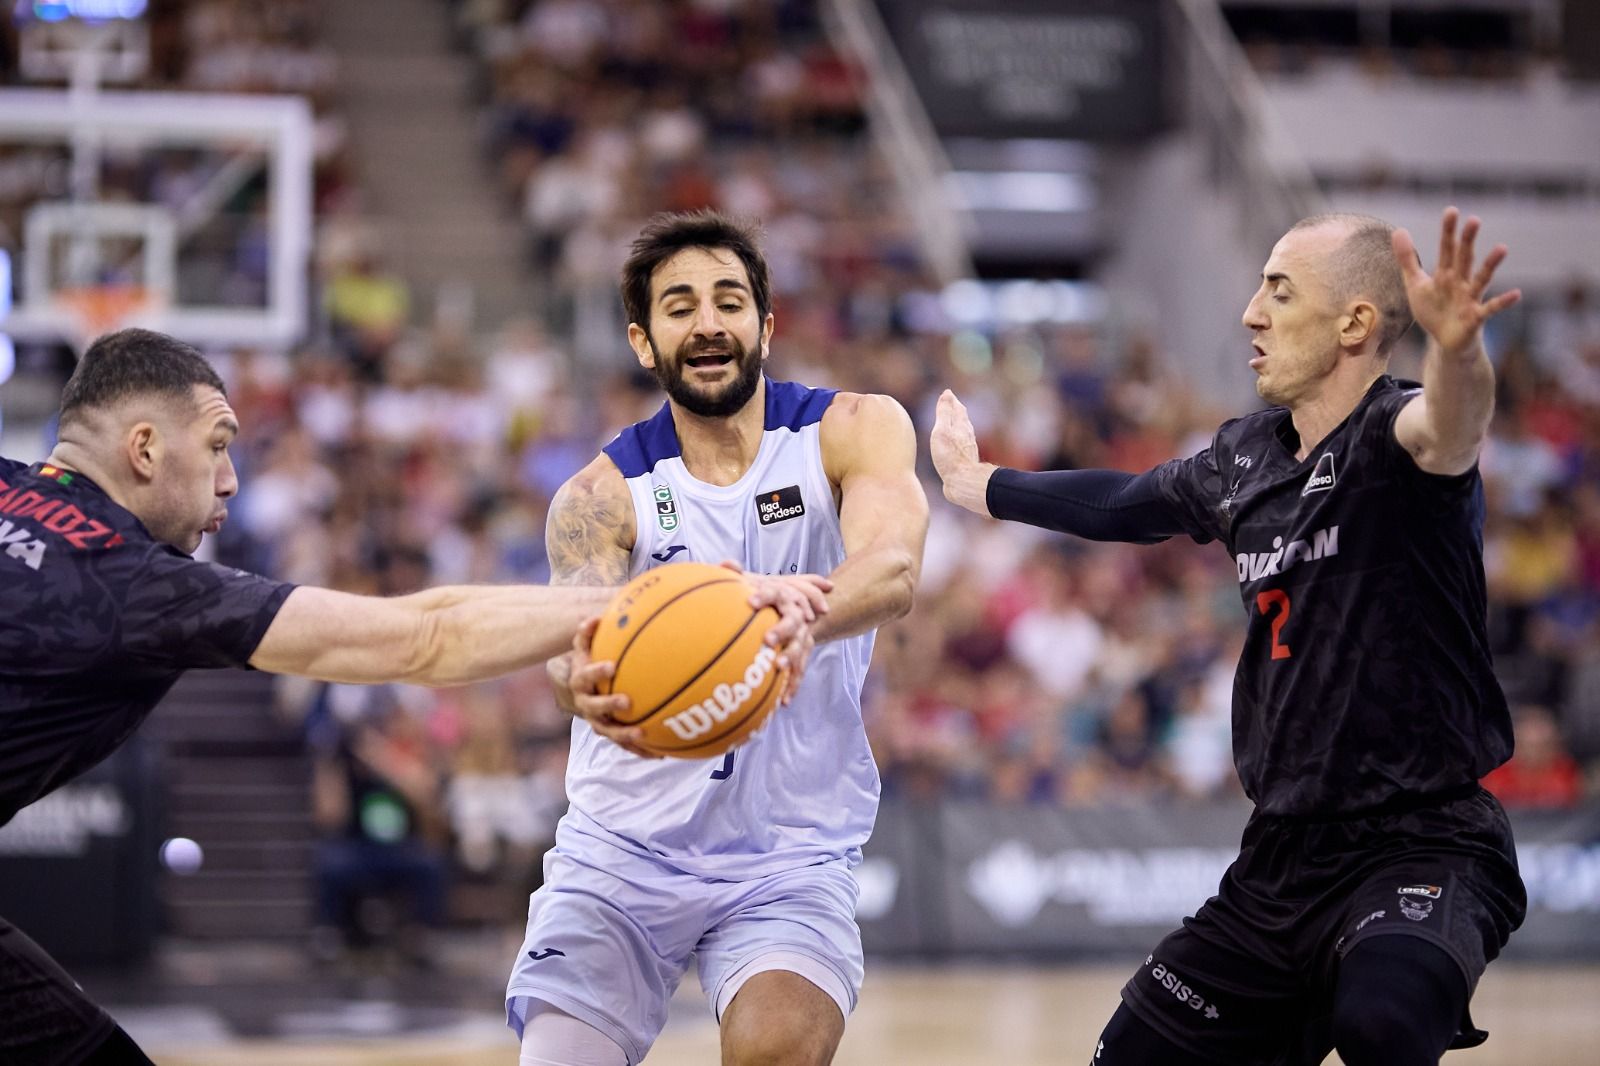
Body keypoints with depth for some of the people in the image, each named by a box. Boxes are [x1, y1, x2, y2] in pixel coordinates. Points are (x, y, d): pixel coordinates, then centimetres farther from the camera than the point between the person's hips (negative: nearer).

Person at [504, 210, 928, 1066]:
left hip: (793, 856, -1)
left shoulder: (851, 432, -6)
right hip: (624, 847, 1)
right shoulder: (601, 496, -5)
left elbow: (892, 570, -25)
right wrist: (582, 685, -51)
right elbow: (574, 631, -24)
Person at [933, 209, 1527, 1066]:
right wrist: (976, 484, 45)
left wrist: (1455, 346, -62)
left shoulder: (1389, 438, -13)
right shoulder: (1247, 457, 9)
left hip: (1421, 845, -8)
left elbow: (1448, 428, -39)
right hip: (1284, 858, 8)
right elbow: (1126, 504, 30)